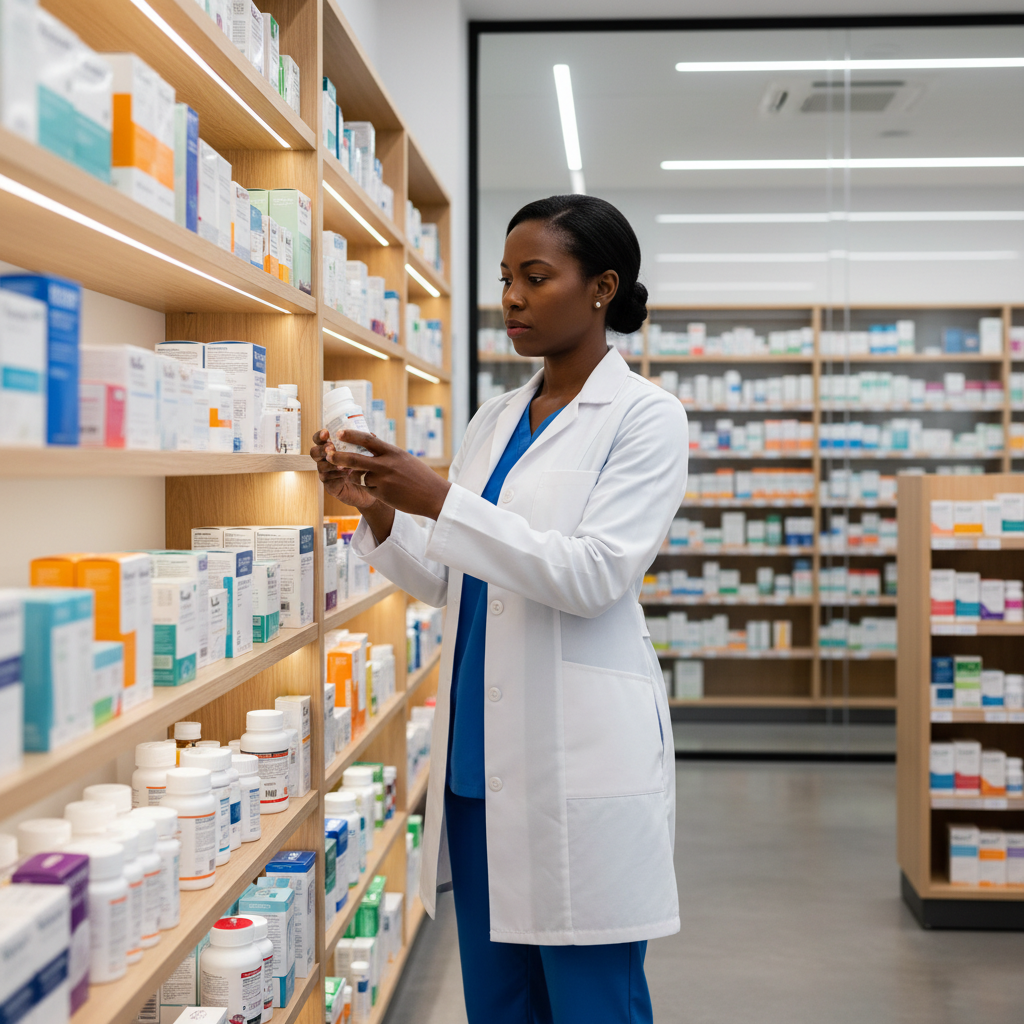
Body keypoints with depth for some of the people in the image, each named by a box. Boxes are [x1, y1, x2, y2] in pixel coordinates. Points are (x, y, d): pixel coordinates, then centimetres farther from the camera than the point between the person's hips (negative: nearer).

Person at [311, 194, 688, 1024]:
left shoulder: (644, 417, -6)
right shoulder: (495, 421, 13)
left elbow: (594, 575, -17)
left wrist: (441, 501, -22)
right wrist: (379, 513, -2)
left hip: (578, 759, -6)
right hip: (480, 754, 7)